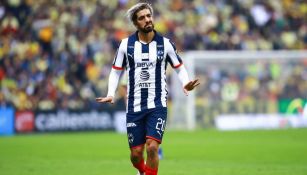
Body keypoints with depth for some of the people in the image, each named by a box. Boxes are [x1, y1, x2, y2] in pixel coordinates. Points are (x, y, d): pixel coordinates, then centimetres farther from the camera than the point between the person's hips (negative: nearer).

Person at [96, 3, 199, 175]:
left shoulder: (165, 43, 0)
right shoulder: (126, 44, 2)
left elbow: (179, 67, 10)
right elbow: (116, 71, 10)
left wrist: (185, 83, -10)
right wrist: (111, 94, -5)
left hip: (157, 105, -1)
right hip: (134, 107, 1)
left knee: (152, 147, -18)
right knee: (136, 153, 5)